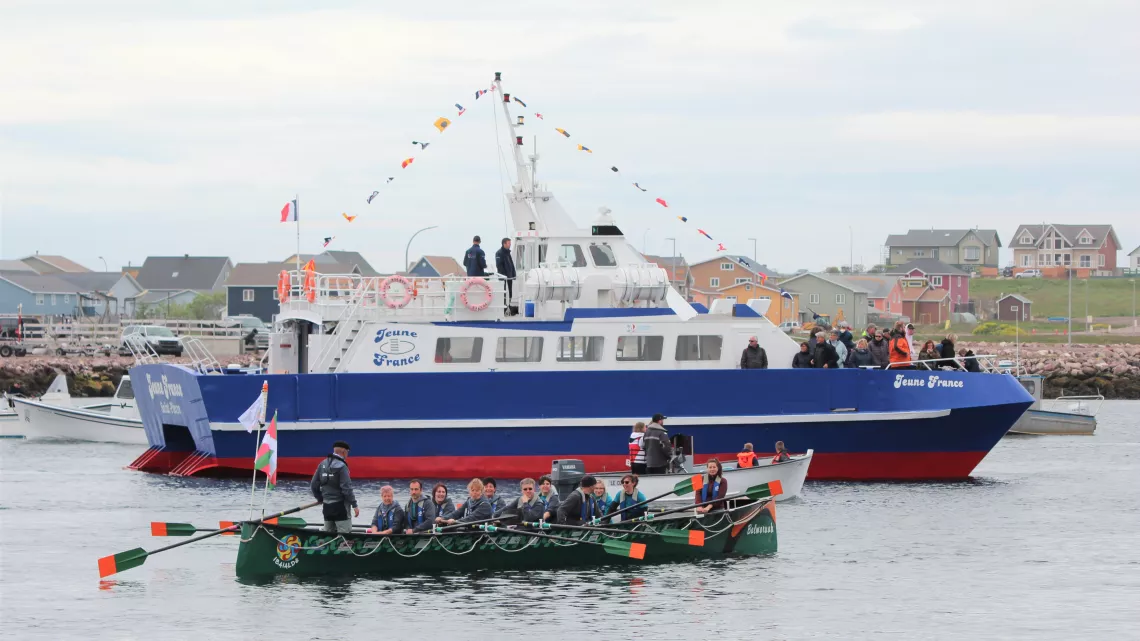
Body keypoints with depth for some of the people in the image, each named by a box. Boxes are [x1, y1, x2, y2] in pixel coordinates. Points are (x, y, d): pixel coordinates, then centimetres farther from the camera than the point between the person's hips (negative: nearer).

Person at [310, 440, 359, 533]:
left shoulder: (323, 464, 7)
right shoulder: (341, 466, -14)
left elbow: (314, 485, 10)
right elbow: (346, 488, -18)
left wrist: (320, 499, 23)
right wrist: (354, 505, -13)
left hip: (326, 506, 7)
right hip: (340, 505, -7)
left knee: (328, 532, 14)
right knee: (344, 533, -7)